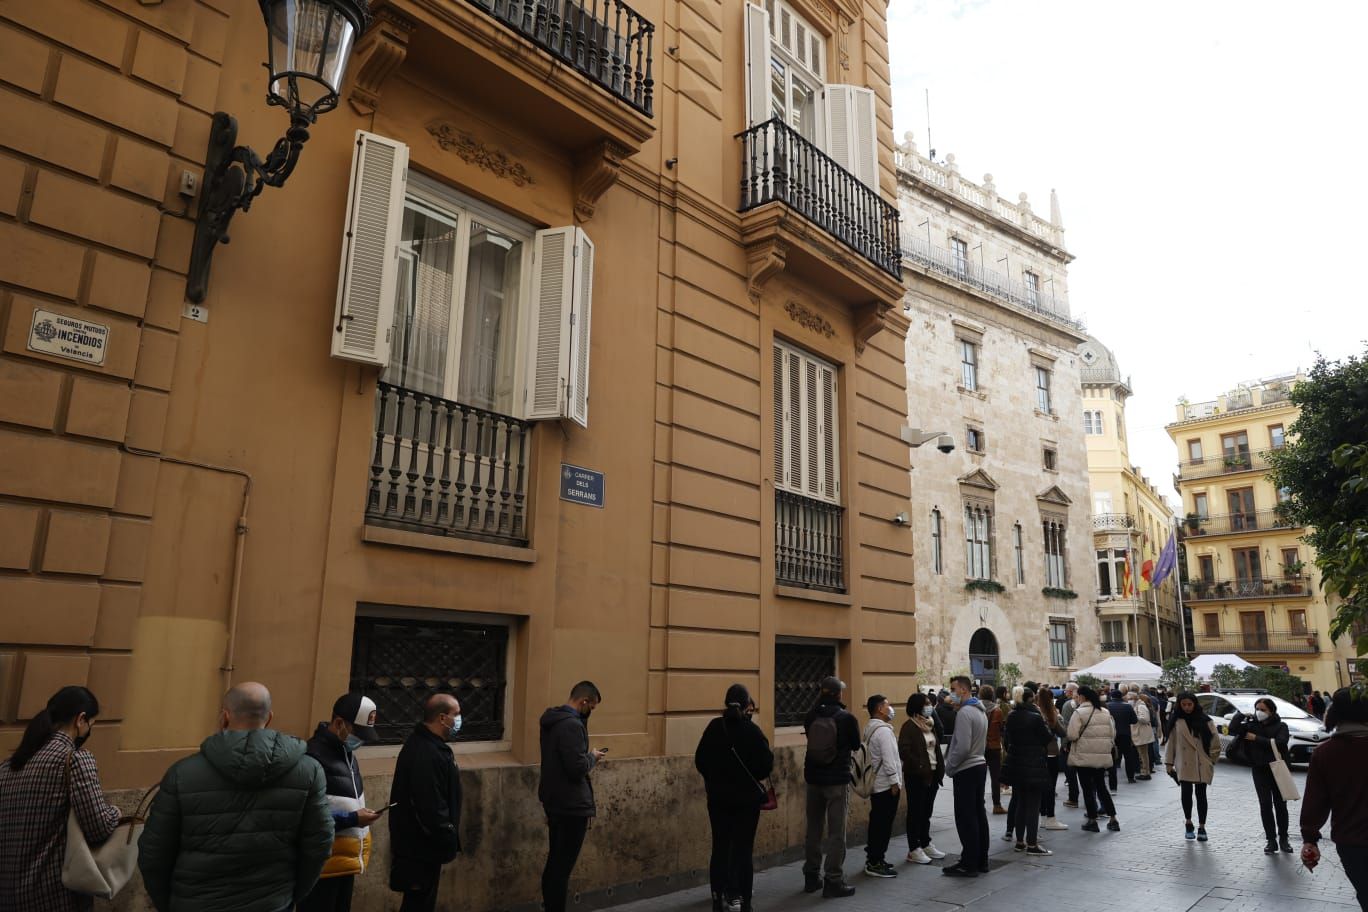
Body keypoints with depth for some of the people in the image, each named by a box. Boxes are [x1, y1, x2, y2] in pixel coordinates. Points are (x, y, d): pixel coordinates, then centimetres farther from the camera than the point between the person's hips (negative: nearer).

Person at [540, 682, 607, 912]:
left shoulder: (552, 719, 9)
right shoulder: (572, 724, -23)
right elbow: (577, 767, -26)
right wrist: (593, 757, -9)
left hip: (554, 799, 10)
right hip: (571, 804, -10)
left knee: (555, 859, 19)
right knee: (564, 863, -2)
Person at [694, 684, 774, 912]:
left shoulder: (713, 727, -5)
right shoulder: (751, 730, -15)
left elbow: (700, 761, -1)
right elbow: (766, 765, -14)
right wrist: (752, 777, 7)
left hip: (718, 797, 3)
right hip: (747, 797, -3)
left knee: (720, 847, 13)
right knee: (743, 849, 6)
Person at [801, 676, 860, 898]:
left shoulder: (811, 716, -3)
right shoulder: (846, 718, -14)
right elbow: (856, 744, 1)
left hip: (813, 778, 5)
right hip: (837, 780, -5)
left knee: (813, 829, 15)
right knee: (836, 832, 2)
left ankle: (812, 876, 24)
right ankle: (833, 881, 4)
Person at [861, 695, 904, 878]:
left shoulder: (870, 729, 13)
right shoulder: (883, 730, -18)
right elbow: (888, 758, -20)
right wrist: (894, 781, -16)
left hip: (876, 784, 10)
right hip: (886, 785, -10)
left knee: (877, 822, 14)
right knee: (884, 824, -3)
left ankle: (873, 859, 21)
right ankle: (875, 863, 1)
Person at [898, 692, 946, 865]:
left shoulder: (930, 724, 12)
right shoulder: (909, 726, -12)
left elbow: (936, 746, 16)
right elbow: (903, 750, -20)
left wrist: (940, 769, 6)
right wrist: (919, 766, -21)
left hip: (932, 774, 7)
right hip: (916, 776, -7)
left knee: (927, 812, 17)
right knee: (915, 812, 1)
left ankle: (926, 844, 28)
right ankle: (914, 850, 7)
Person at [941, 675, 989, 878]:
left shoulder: (964, 713, -19)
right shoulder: (980, 711, 11)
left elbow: (962, 747, -24)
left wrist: (949, 766, -12)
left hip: (966, 770, -10)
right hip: (979, 764, 10)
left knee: (966, 818, -3)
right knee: (979, 814, 14)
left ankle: (969, 864, 1)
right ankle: (981, 860, 21)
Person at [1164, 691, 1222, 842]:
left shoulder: (1204, 720, -1)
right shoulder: (1176, 721, 2)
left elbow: (1215, 742, 3)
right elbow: (1171, 742, 4)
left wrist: (1211, 759, 2)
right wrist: (1169, 762, 4)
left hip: (1202, 764, 0)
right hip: (1184, 764, 0)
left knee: (1201, 794, 4)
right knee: (1186, 792, -2)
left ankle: (1201, 827, 16)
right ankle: (1188, 823, 18)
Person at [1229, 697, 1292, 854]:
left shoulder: (1280, 726, -1)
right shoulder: (1251, 725, 4)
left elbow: (1279, 743, -18)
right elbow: (1233, 729, -10)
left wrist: (1256, 738, -16)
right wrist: (1241, 715, -8)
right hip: (1260, 771, 1)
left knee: (1280, 805, 6)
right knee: (1265, 805, -1)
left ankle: (1283, 838, 20)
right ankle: (1270, 839, 6)